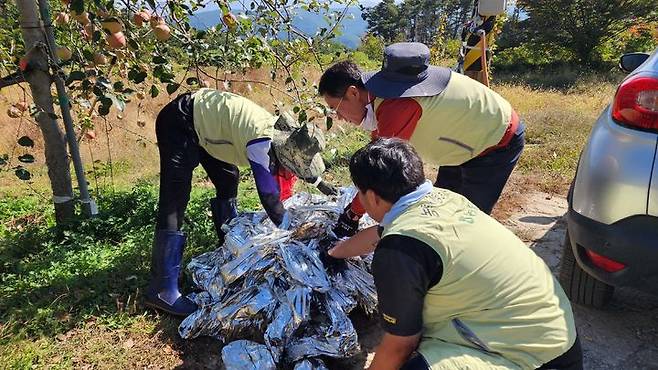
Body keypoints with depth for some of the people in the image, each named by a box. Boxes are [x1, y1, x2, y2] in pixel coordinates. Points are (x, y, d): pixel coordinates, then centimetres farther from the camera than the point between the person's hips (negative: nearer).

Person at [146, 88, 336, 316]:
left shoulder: (281, 134, -7)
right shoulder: (261, 143, -32)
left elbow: (301, 155, 16)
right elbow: (269, 196, -28)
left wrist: (320, 183, 24)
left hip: (204, 119, 9)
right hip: (178, 124, -9)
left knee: (228, 185, 15)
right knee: (174, 204, -13)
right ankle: (162, 290, -9)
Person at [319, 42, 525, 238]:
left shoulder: (396, 106, -36)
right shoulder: (382, 94, -4)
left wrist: (353, 214, -20)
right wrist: (356, 204, 4)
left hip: (499, 143, -9)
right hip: (470, 141, 10)